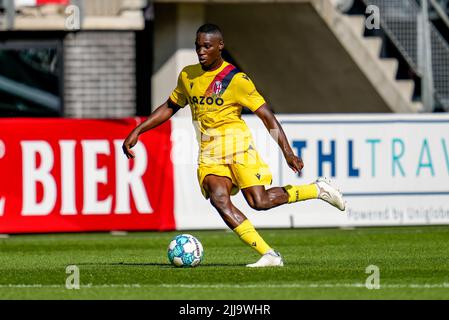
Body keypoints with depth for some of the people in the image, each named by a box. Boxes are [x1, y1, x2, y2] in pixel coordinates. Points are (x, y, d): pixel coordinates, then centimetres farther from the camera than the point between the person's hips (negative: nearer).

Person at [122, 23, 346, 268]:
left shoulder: (236, 79, -6)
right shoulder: (187, 76, 11)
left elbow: (267, 116, -4)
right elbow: (169, 108, 24)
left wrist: (287, 153, -10)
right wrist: (137, 132, 17)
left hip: (235, 140, -4)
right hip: (209, 151, 4)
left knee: (259, 201, -16)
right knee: (219, 199, -22)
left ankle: (317, 189, 10)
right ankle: (269, 255, -21)